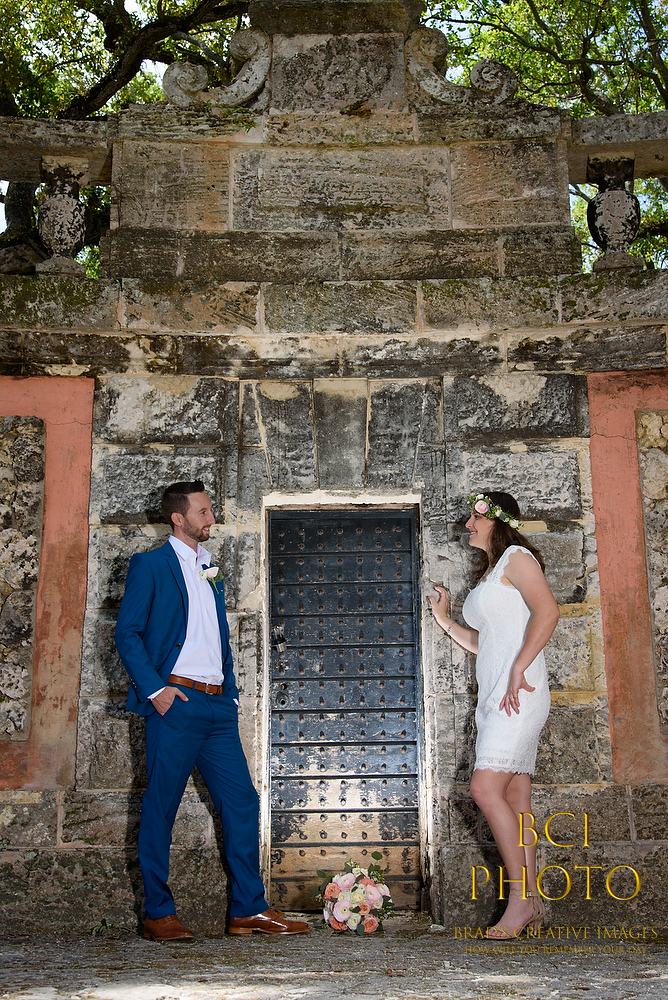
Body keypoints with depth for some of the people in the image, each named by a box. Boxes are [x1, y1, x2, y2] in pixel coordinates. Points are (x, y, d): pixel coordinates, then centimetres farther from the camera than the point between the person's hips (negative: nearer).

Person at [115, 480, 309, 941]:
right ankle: (159, 913, 10)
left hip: (217, 705, 6)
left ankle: (249, 910, 9)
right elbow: (127, 634, -5)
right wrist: (154, 688, -14)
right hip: (176, 701, -6)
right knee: (161, 807, 0)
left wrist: (231, 693, 16)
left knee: (242, 802, 2)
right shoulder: (151, 564, 2)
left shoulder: (211, 570, 22)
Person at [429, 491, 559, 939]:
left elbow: (548, 612, -18)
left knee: (486, 787, -18)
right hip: (494, 696, 9)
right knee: (514, 799, 5)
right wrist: (445, 620, 22)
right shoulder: (487, 573, 24)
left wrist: (518, 670, -22)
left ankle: (521, 897, -12)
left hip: (518, 691, -9)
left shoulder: (516, 557, -2)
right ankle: (532, 903, 8)